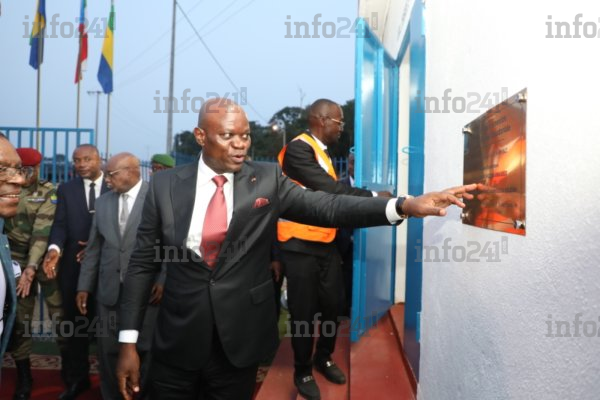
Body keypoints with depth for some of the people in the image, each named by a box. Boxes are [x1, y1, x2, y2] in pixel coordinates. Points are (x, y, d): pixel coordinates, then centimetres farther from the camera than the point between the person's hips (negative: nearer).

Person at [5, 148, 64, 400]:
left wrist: (32, 266, -23)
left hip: (46, 261, -2)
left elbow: (43, 231, -14)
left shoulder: (48, 193, -6)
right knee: (18, 319, 6)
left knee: (60, 315, 0)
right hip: (16, 262, 3)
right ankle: (23, 377, 22)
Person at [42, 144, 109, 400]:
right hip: (74, 266, 2)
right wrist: (55, 248, -21)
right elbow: (60, 225, -2)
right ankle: (77, 378, 26)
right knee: (74, 324, 10)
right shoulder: (66, 190, 7)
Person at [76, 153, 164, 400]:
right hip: (109, 292, 5)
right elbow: (94, 248, 13)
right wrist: (84, 286, 11)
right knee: (108, 354, 12)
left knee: (146, 353, 7)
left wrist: (165, 280, -13)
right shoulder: (103, 202, 12)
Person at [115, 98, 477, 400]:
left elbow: (328, 207, -16)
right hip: (177, 341, 1)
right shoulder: (166, 185, -4)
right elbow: (143, 264, 0)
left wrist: (405, 206, -29)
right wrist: (129, 342, -3)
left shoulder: (267, 180, -6)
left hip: (240, 342, 0)